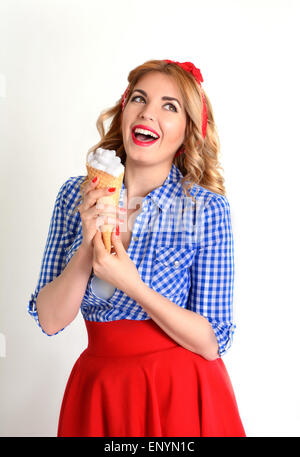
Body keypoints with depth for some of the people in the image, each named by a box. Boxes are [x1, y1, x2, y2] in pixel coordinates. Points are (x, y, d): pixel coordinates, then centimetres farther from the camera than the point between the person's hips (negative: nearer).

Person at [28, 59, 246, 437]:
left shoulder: (207, 208, -13)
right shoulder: (77, 194, -5)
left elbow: (212, 343, -13)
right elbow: (50, 320, -7)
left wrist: (131, 284, -25)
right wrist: (89, 245, -22)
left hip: (181, 392, -2)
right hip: (97, 389, 3)